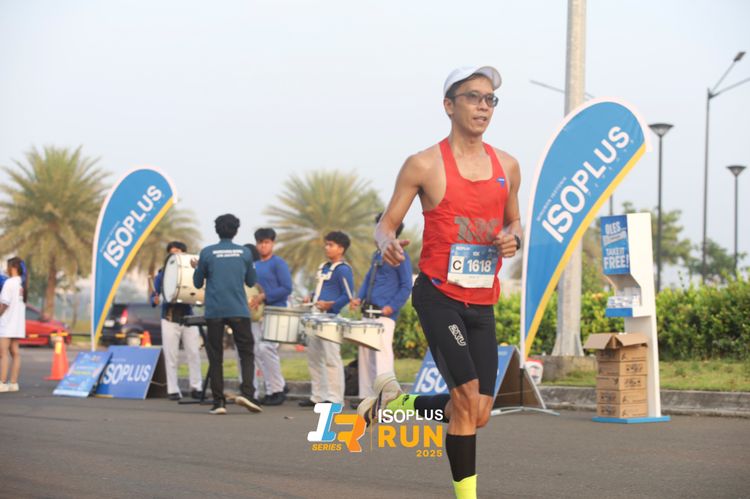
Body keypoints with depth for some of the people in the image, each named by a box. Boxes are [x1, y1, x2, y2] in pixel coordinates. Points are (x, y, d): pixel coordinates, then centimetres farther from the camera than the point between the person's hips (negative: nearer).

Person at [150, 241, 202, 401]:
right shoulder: (162, 274, 6)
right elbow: (154, 295, 4)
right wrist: (155, 300, -18)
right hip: (169, 319, 0)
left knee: (194, 353, -2)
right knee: (171, 356, 0)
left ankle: (196, 387, 8)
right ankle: (173, 390, 6)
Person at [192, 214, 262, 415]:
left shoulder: (207, 253, -1)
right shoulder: (245, 253, 3)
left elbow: (198, 283, 7)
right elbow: (251, 282, 12)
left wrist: (196, 268, 25)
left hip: (214, 312, 0)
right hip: (239, 311, 0)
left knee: (215, 357, 5)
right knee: (246, 353, 8)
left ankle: (218, 402, 2)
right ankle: (246, 392, -11)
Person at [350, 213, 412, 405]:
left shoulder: (400, 257, -6)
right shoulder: (377, 254, 18)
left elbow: (406, 287, -8)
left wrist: (392, 307, -16)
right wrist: (359, 298, 9)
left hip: (385, 314, -8)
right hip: (368, 313, 8)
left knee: (382, 354, -11)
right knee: (364, 355, 9)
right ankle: (367, 396, 16)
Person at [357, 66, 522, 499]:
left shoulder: (507, 166, 9)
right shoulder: (425, 165, -5)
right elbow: (386, 224, -2)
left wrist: (513, 238, -1)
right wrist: (388, 243, -26)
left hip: (483, 302, 6)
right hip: (438, 295, -5)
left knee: (480, 414, 4)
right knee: (468, 398, -16)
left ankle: (394, 403, 28)